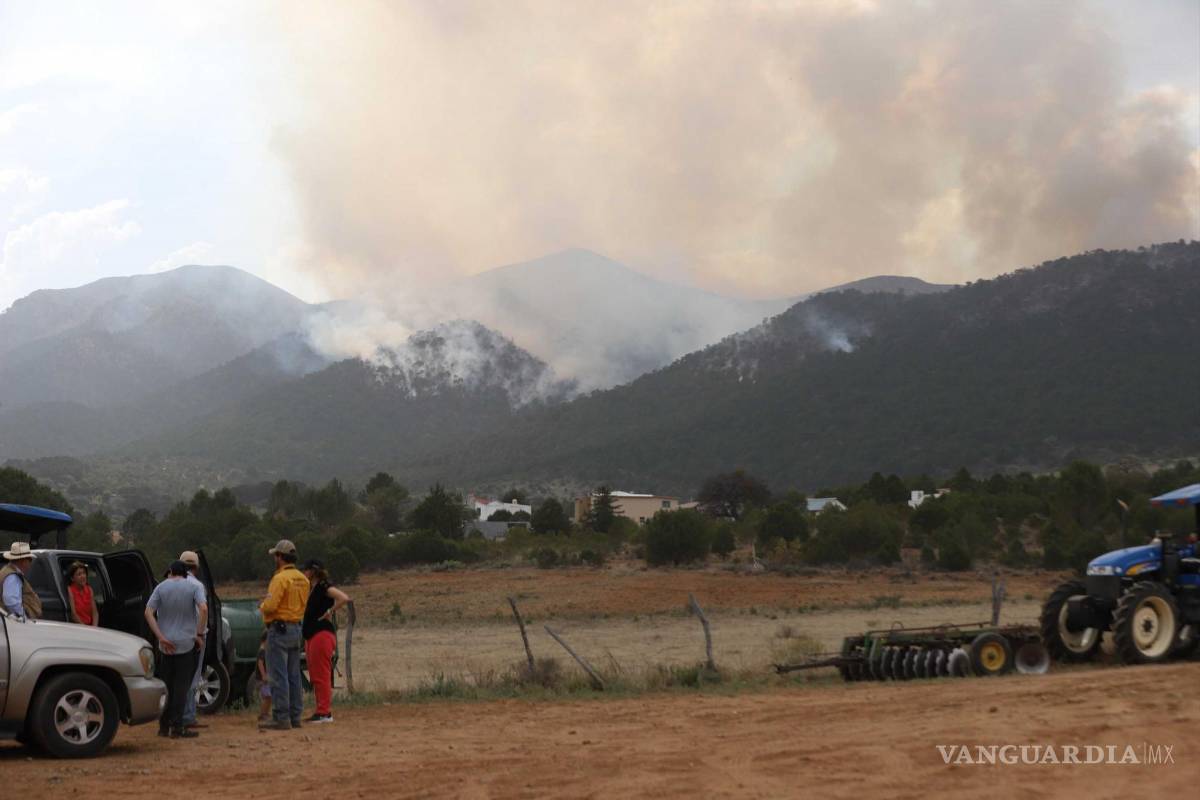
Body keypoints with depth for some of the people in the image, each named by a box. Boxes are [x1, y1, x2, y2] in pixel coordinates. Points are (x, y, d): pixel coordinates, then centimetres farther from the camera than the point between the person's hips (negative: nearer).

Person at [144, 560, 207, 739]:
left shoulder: (161, 588, 2)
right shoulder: (193, 587, -2)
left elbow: (148, 613, -7)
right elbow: (203, 609, -16)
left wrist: (161, 637, -8)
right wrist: (199, 634, -9)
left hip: (166, 645, 2)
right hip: (186, 643, -2)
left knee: (166, 685, 12)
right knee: (181, 686, 0)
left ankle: (163, 726, 15)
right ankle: (177, 727, -3)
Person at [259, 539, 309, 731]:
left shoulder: (280, 578, -16)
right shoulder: (302, 579, 11)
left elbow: (270, 606, -23)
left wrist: (262, 605, -1)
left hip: (279, 629, -9)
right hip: (296, 628, 9)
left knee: (279, 676, -6)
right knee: (294, 675, 12)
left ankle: (281, 718, -7)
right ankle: (295, 716, 14)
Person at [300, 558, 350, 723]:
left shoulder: (323, 587, -11)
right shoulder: (311, 589, 17)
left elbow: (344, 598, -24)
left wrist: (330, 612, -17)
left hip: (322, 634, -10)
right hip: (311, 635, 10)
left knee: (321, 675, -9)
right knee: (315, 676, 11)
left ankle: (325, 712, -8)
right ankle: (321, 711, 15)